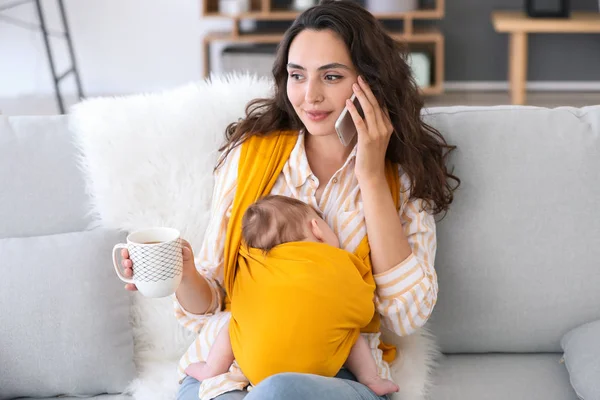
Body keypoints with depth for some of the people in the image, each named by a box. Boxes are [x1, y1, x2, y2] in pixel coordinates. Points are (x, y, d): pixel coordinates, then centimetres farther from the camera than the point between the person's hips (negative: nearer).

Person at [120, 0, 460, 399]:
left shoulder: (403, 179, 5)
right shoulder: (248, 156, 7)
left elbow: (408, 315, -8)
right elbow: (209, 306, 8)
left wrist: (371, 177, -8)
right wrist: (184, 275, -16)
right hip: (229, 367, 1)